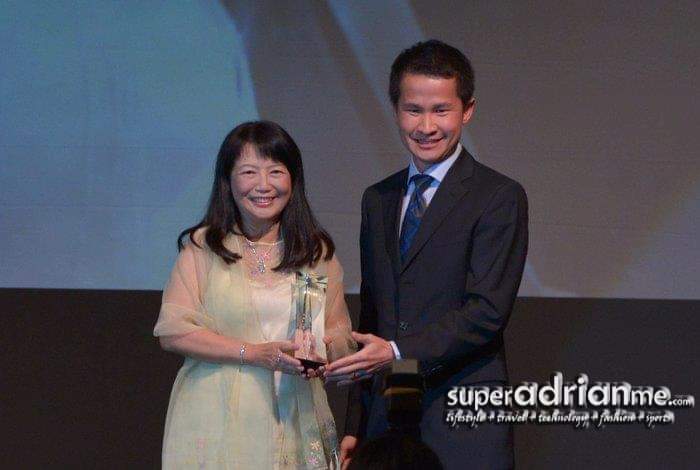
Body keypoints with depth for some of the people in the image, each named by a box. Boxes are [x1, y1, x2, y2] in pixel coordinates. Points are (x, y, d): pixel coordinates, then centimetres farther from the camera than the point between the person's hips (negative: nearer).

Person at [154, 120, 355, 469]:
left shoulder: (318, 253, 10)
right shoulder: (203, 247, 1)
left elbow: (342, 336, 11)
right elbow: (173, 331, -7)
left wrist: (319, 351, -13)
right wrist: (254, 354, -15)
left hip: (293, 423, 2)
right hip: (217, 422, -2)